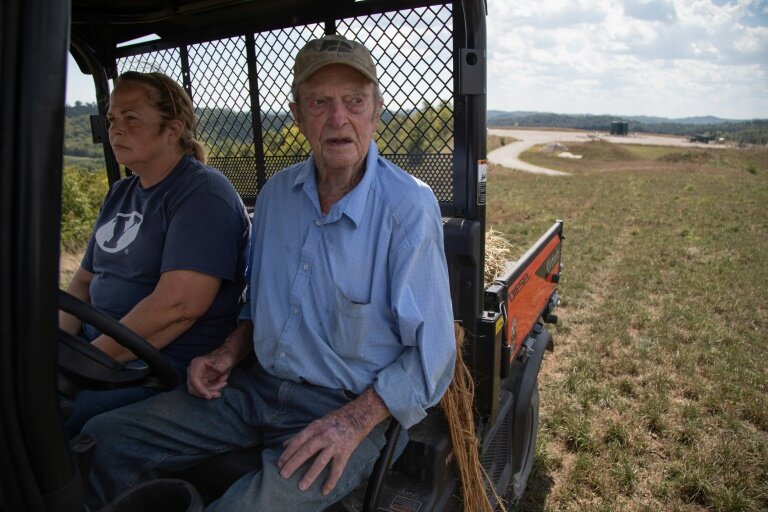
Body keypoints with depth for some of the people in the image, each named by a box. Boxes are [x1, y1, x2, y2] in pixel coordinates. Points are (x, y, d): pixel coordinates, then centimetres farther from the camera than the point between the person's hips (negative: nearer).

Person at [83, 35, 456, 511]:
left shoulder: (409, 207, -15)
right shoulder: (276, 192, 5)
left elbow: (430, 354, -13)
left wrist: (353, 422, -21)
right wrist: (230, 352, 3)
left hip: (350, 405, -5)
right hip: (258, 384, 6)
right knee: (103, 439, 0)